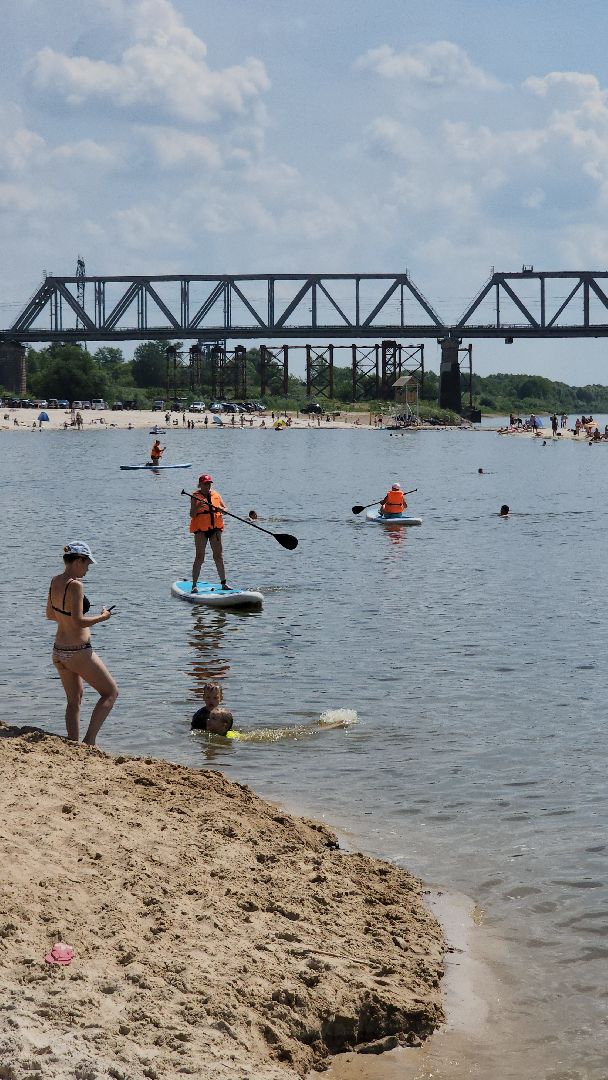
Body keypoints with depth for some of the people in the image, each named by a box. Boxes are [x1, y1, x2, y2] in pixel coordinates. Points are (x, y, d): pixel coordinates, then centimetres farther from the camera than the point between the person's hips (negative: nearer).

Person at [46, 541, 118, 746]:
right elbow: (78, 622, -24)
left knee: (74, 700, 21)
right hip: (79, 652, -8)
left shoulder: (55, 582, 4)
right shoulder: (75, 585, -20)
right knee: (111, 692, 7)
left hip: (58, 651, 8)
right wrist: (103, 617, -11)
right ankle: (89, 740, -1)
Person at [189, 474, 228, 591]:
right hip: (201, 529, -4)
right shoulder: (196, 497, -1)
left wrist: (221, 509, -11)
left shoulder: (216, 495, 11)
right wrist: (198, 507, -25)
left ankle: (223, 583, 13)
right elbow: (192, 515, -7)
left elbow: (226, 509, 11)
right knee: (199, 557, -7)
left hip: (215, 529, 4)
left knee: (218, 556, 6)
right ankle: (194, 585, -4)